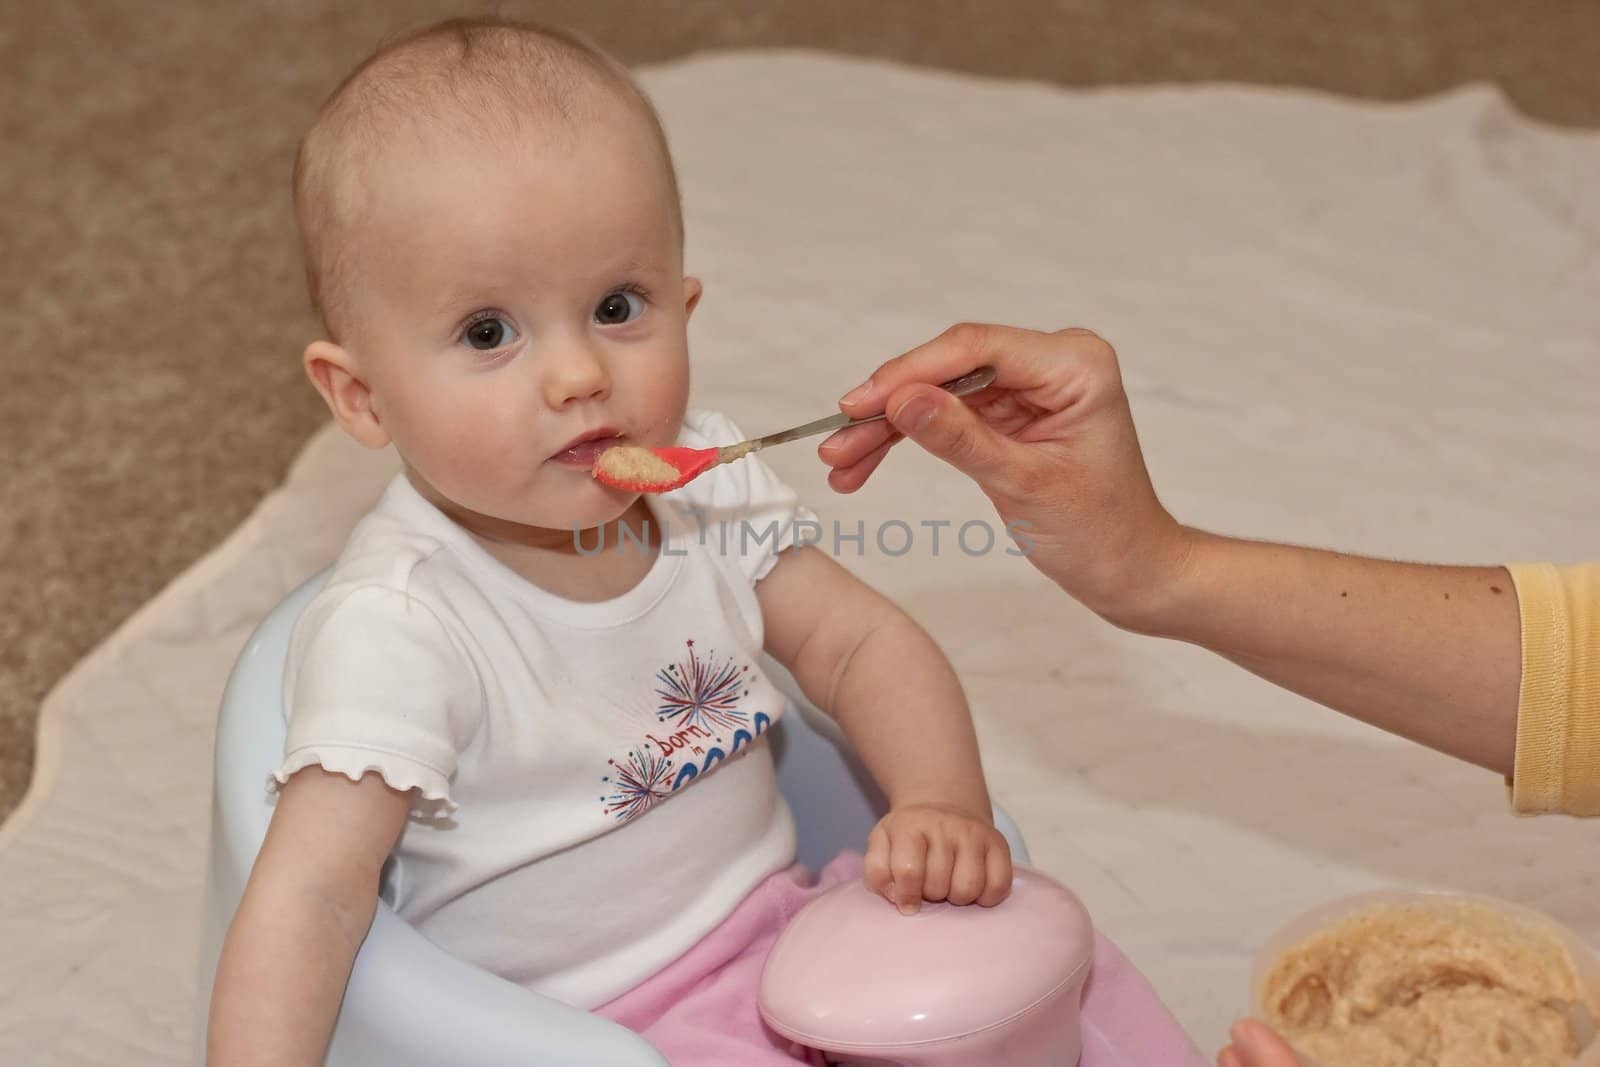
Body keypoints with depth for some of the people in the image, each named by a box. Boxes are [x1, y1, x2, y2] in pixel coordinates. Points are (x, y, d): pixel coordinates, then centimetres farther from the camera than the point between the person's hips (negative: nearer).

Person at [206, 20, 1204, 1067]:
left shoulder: (704, 486, -6)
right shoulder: (397, 626, -24)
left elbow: (861, 643, 2)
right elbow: (312, 896, -26)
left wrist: (946, 806, -14)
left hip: (773, 924, 6)